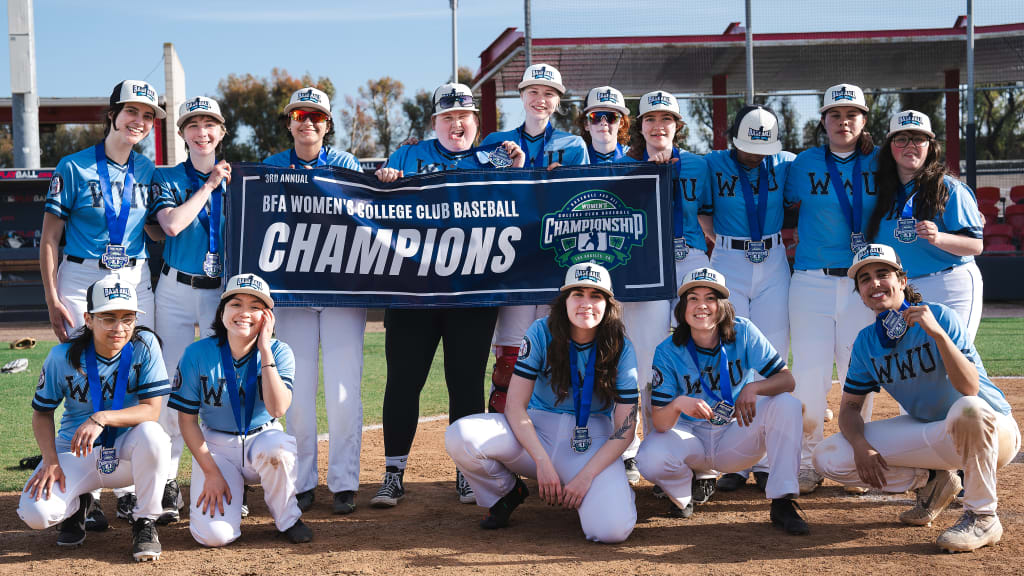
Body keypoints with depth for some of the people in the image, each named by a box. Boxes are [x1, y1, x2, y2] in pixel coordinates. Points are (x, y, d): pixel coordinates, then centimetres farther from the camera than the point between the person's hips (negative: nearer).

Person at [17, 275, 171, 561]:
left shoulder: (144, 345, -13)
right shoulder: (63, 356, -10)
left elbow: (151, 410, -17)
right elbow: (42, 412, 2)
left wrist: (102, 418, -33)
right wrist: (51, 461, -13)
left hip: (125, 452, -1)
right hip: (75, 453, 1)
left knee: (151, 434, -36)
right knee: (35, 512, -25)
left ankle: (145, 521, -11)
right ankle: (76, 504, 16)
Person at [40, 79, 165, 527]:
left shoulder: (148, 170, 9)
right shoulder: (74, 168, -3)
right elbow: (51, 237, -3)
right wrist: (53, 299, -9)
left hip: (136, 283, 4)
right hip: (81, 282, -3)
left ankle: (129, 489, 12)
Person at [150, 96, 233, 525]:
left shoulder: (238, 178, 8)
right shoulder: (166, 178, 5)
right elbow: (172, 224, -14)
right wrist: (209, 185, -9)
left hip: (224, 292, 1)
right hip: (176, 291, -1)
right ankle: (167, 483, 3)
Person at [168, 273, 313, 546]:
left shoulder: (279, 352, -10)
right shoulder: (197, 354, -11)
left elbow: (277, 409, -27)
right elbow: (187, 420, -5)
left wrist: (264, 349, -27)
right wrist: (211, 472, -11)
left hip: (262, 438, 1)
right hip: (215, 445, 0)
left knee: (277, 446, -38)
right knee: (214, 535, -21)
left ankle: (287, 518, -9)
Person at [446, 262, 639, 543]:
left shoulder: (621, 350, -9)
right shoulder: (542, 333, -9)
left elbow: (625, 429, -9)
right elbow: (515, 406, -12)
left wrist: (585, 476, -21)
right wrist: (543, 462, -22)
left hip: (594, 440, -1)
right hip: (537, 429, 1)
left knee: (612, 529, -28)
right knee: (460, 436, -26)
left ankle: (607, 492, 12)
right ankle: (506, 493, 6)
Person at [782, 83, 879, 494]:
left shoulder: (878, 162, 5)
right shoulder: (804, 164, 4)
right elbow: (784, 203, 17)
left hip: (863, 284, 1)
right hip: (812, 283, -1)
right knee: (809, 377, -4)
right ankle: (807, 461, 10)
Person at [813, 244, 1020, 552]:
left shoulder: (940, 316, -19)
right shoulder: (866, 342, -2)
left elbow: (970, 388, -32)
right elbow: (850, 405, 4)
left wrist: (937, 333, -44)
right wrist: (860, 445, -17)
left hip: (993, 429, -5)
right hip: (928, 430, 5)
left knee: (968, 409, -44)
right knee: (827, 458, -10)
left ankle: (982, 517, -20)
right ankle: (930, 481, 7)